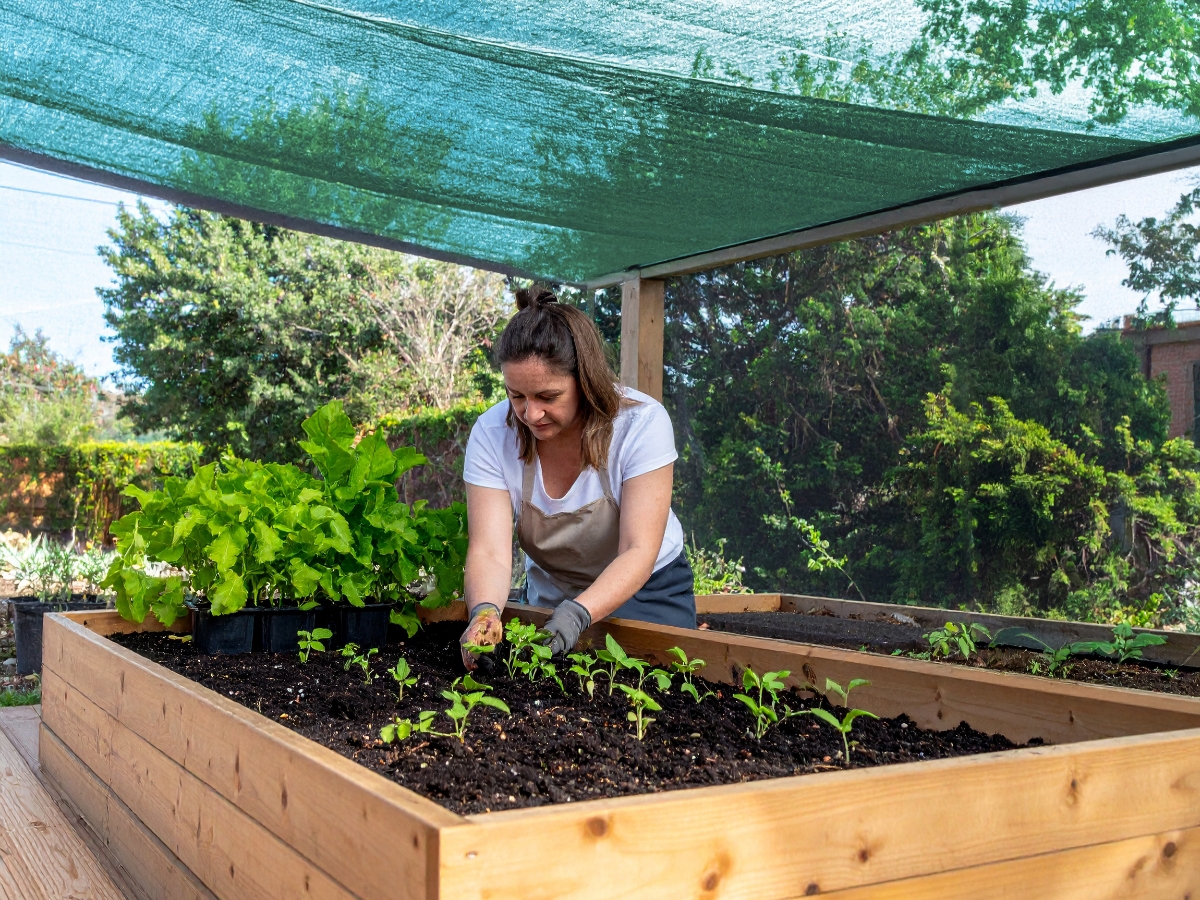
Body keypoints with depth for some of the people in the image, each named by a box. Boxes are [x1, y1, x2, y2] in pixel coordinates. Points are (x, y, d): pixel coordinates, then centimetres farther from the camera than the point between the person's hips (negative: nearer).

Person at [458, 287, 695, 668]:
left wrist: (576, 615, -46)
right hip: (550, 595, 1)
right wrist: (484, 611, -48)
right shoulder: (492, 434, -19)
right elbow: (489, 552, -25)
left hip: (645, 590, -1)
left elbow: (638, 552, -29)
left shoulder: (642, 422, -25)